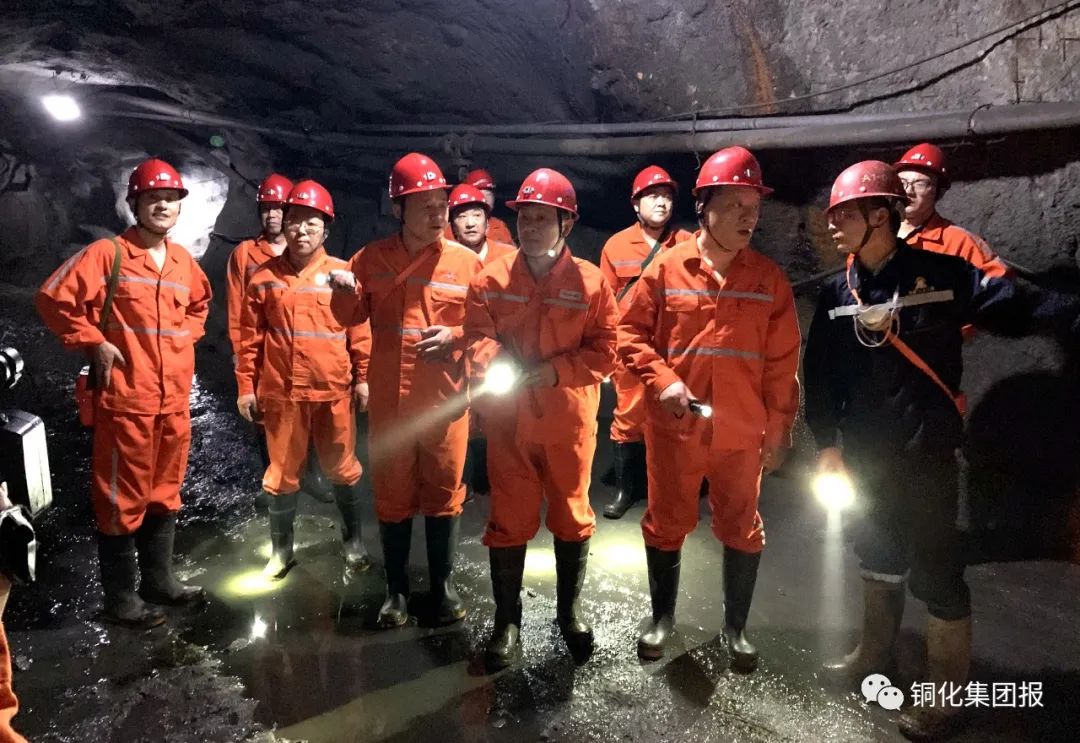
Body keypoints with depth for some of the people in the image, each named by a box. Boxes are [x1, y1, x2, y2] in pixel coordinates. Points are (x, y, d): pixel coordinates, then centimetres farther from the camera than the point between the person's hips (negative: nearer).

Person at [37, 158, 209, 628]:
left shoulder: (183, 260, 10)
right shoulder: (107, 254, -8)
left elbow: (200, 301, 28)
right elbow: (53, 298, -10)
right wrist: (94, 344, -11)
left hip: (175, 400, 6)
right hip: (126, 400, -6)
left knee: (165, 493, 16)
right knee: (121, 499, 3)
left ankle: (159, 580, 31)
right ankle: (120, 597, 17)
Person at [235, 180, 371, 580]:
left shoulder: (344, 274, 0)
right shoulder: (264, 276, 3)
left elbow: (360, 330, 1)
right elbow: (250, 337, 4)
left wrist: (363, 378, -2)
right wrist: (246, 387, 3)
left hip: (333, 391, -1)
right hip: (281, 392, 1)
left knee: (342, 470, 12)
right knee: (282, 474, 12)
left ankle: (354, 544, 30)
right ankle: (281, 551, 30)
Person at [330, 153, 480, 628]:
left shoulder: (467, 261, -3)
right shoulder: (372, 258, 1)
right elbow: (352, 316, 10)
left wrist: (456, 336, -16)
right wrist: (345, 292, -11)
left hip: (445, 400, -1)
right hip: (389, 401, 1)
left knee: (443, 494, 10)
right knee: (392, 496, 12)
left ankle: (444, 585, 28)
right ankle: (396, 589, 29)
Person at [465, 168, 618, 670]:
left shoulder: (591, 281, -3)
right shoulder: (491, 279, 1)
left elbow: (606, 350, -4)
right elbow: (477, 336, -4)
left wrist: (553, 370, -17)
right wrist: (493, 362, -26)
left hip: (569, 421, 0)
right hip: (508, 421, 0)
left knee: (571, 517, 14)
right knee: (508, 521, 8)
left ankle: (569, 611, 35)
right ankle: (508, 620, 25)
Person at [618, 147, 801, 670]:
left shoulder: (768, 278, 0)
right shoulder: (666, 268, -4)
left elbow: (781, 363, 3)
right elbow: (630, 334, 0)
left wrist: (779, 430, 2)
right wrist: (662, 381, -15)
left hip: (741, 433, 1)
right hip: (674, 428, -1)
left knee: (742, 530, 12)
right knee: (666, 525, 13)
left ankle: (736, 626, 34)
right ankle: (662, 615, 36)